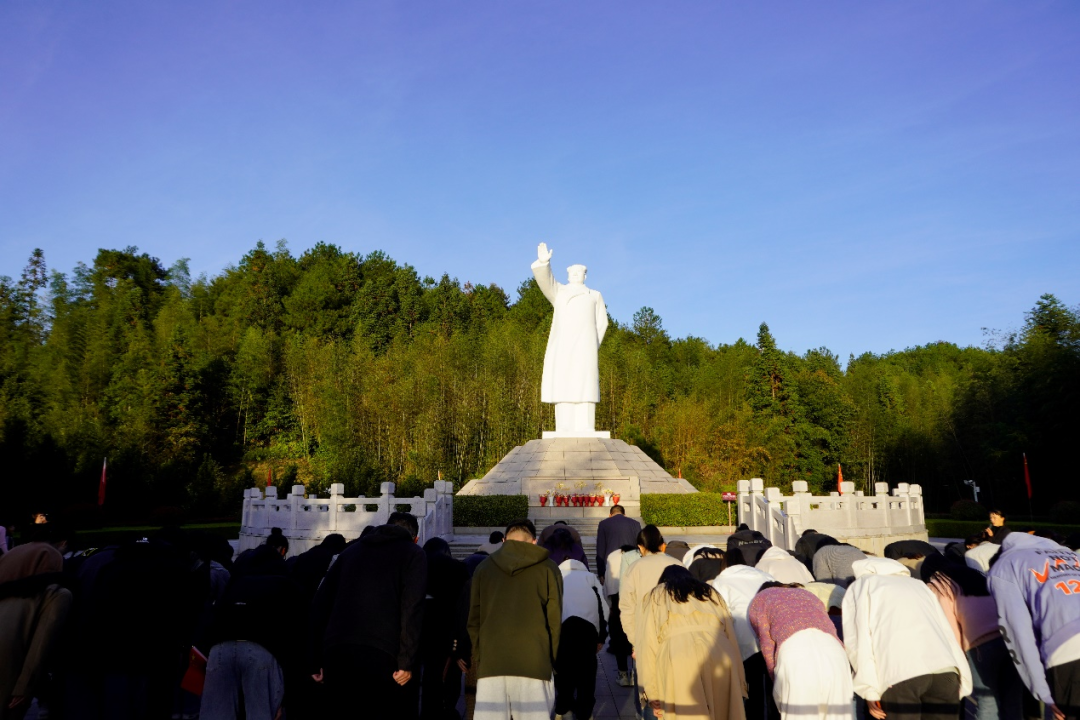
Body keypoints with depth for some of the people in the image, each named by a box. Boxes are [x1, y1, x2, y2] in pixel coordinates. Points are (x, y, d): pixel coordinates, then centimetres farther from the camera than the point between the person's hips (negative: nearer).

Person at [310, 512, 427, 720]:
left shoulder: (351, 550, 24)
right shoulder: (414, 554, 10)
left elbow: (320, 603, 19)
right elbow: (412, 609, -6)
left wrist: (316, 660, 19)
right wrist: (407, 662, -8)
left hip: (336, 651, 5)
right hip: (382, 654, -4)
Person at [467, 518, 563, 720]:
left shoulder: (484, 567, 12)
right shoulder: (547, 568, 4)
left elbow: (474, 621, 12)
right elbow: (554, 620, 3)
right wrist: (554, 661, 12)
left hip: (491, 662, 2)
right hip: (534, 662, -2)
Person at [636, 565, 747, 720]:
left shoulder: (654, 596, 23)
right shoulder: (711, 593, 30)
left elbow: (647, 646, 13)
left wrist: (652, 693, 12)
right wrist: (738, 684, 22)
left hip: (677, 661, -2)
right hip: (721, 659, 3)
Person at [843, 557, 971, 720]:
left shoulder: (860, 587, 21)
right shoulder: (918, 584, 35)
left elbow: (856, 639, 7)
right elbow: (946, 632, 23)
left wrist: (870, 691, 6)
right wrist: (961, 683, 20)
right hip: (945, 670, 4)